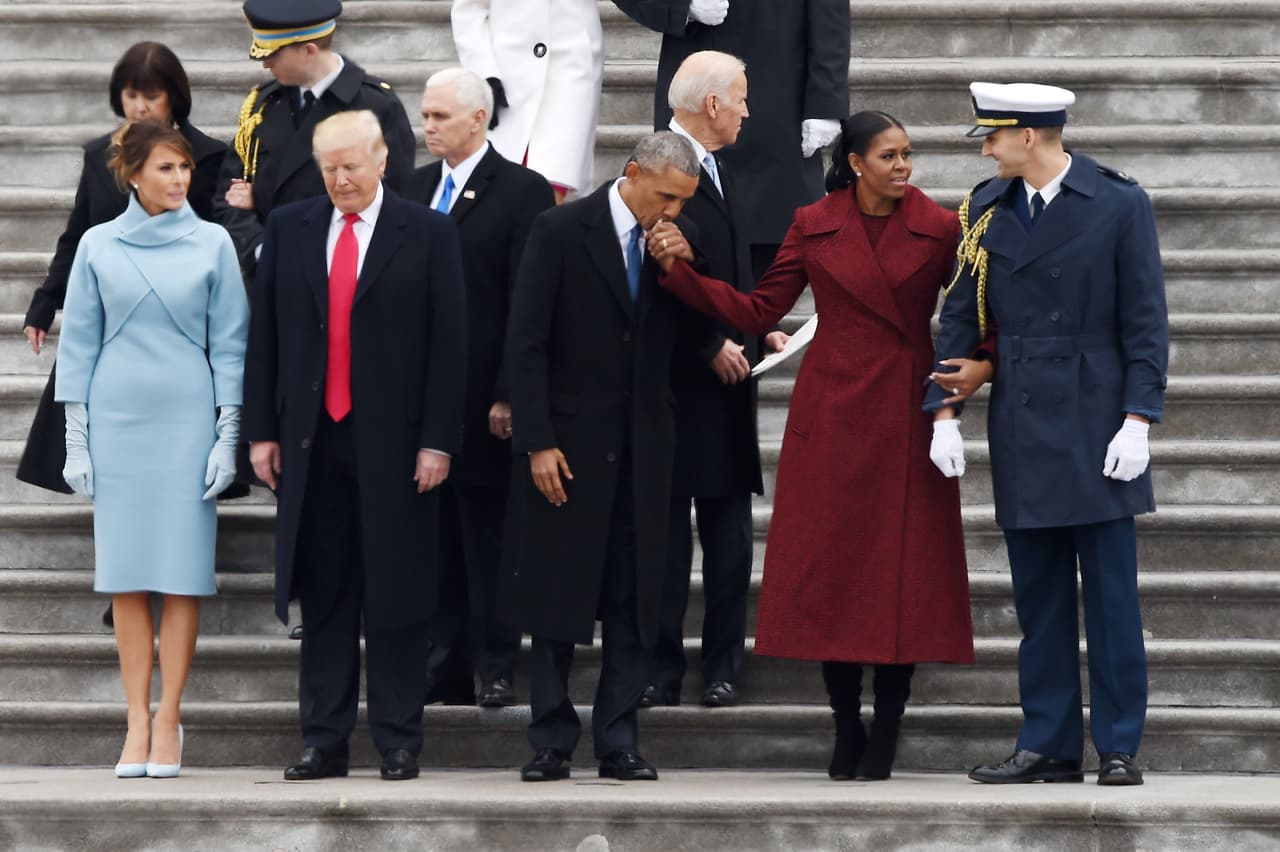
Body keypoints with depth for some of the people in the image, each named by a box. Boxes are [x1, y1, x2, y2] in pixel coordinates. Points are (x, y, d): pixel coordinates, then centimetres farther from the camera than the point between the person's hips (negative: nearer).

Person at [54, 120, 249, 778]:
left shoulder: (211, 243, 2)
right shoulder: (98, 246, 4)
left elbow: (230, 343, 3)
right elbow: (79, 344, 7)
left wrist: (228, 436, -2)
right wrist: (76, 441, 3)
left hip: (188, 423, -1)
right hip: (117, 421, 1)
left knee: (182, 572, -3)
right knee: (126, 575, 1)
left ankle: (168, 718, 2)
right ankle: (137, 722, 4)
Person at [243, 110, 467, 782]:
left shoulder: (428, 235, 0)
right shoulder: (288, 229, 9)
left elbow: (449, 343, -2)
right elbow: (263, 334, 9)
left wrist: (438, 441, -8)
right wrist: (261, 430, 4)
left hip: (394, 442, -3)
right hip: (311, 441, 3)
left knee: (394, 596, 1)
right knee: (321, 596, 5)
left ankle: (398, 742, 6)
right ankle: (324, 740, 10)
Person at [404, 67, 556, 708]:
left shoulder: (523, 192, -6)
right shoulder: (416, 189, 13)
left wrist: (509, 395, -14)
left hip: (483, 404, -6)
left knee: (487, 539, 0)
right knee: (436, 537, 9)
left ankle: (496, 671, 6)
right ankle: (445, 668, 14)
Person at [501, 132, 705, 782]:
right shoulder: (561, 232, -7)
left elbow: (684, 338, 7)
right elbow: (526, 343, -9)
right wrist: (537, 441, -14)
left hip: (641, 443, 4)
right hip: (568, 442, -4)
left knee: (632, 600, 3)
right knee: (555, 599, 3)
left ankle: (618, 743, 8)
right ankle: (552, 741, 9)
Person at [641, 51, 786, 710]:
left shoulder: (713, 169, 16)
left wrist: (761, 330, 10)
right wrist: (712, 345, -15)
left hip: (725, 382, 8)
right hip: (678, 383, -8)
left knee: (729, 537, 8)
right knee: (666, 536, -1)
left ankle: (723, 667, 13)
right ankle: (660, 671, 4)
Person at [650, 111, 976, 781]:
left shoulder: (940, 230, 1)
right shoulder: (813, 227, 4)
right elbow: (759, 311, 5)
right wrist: (679, 269, -3)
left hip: (907, 417, -1)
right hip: (832, 417, 1)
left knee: (902, 568, -2)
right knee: (830, 567, 1)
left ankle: (885, 737, 7)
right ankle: (846, 730, 12)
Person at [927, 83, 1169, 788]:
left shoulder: (1119, 204, -4)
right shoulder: (986, 209, 7)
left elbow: (1145, 319, -4)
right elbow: (961, 314, 9)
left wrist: (1137, 419, -10)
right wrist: (945, 412, 0)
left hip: (1098, 431, -4)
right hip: (1022, 434, 4)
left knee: (1111, 596, -1)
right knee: (1038, 598, 7)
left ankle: (1118, 747, 4)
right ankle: (1048, 744, 12)